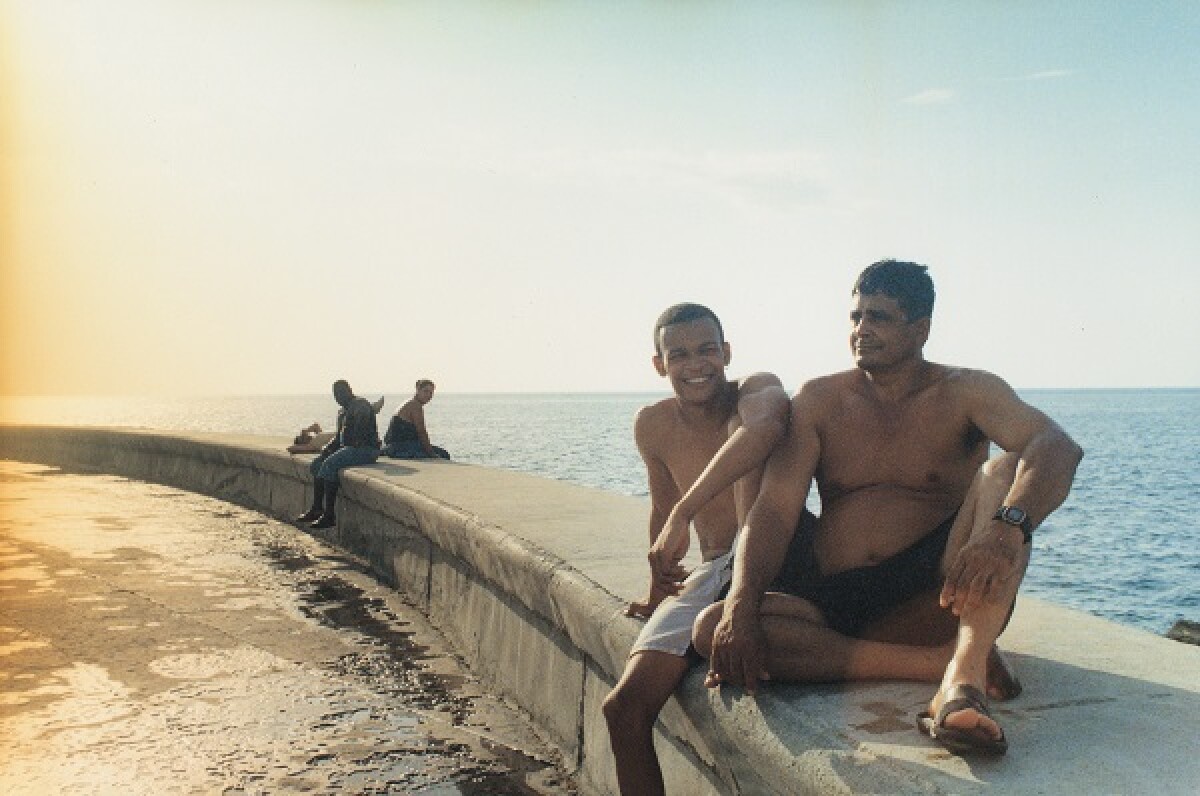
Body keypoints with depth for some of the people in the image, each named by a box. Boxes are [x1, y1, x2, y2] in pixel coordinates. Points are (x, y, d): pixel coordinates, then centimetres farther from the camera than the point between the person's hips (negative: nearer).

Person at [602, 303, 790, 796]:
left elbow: (764, 428, -37)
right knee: (624, 708, -11)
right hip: (708, 576, 5)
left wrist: (683, 514, -40)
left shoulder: (758, 388, -10)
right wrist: (658, 590, 29)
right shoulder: (653, 426, 5)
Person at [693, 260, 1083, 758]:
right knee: (714, 629, -23)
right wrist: (741, 604, -19)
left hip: (932, 600, -2)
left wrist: (1008, 527, -38)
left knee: (1004, 473, -23)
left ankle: (960, 677, -41)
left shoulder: (963, 393, 3)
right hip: (834, 603, 2)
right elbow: (776, 506, -2)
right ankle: (944, 663, -25)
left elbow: (1059, 448, -16)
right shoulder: (818, 400, 9)